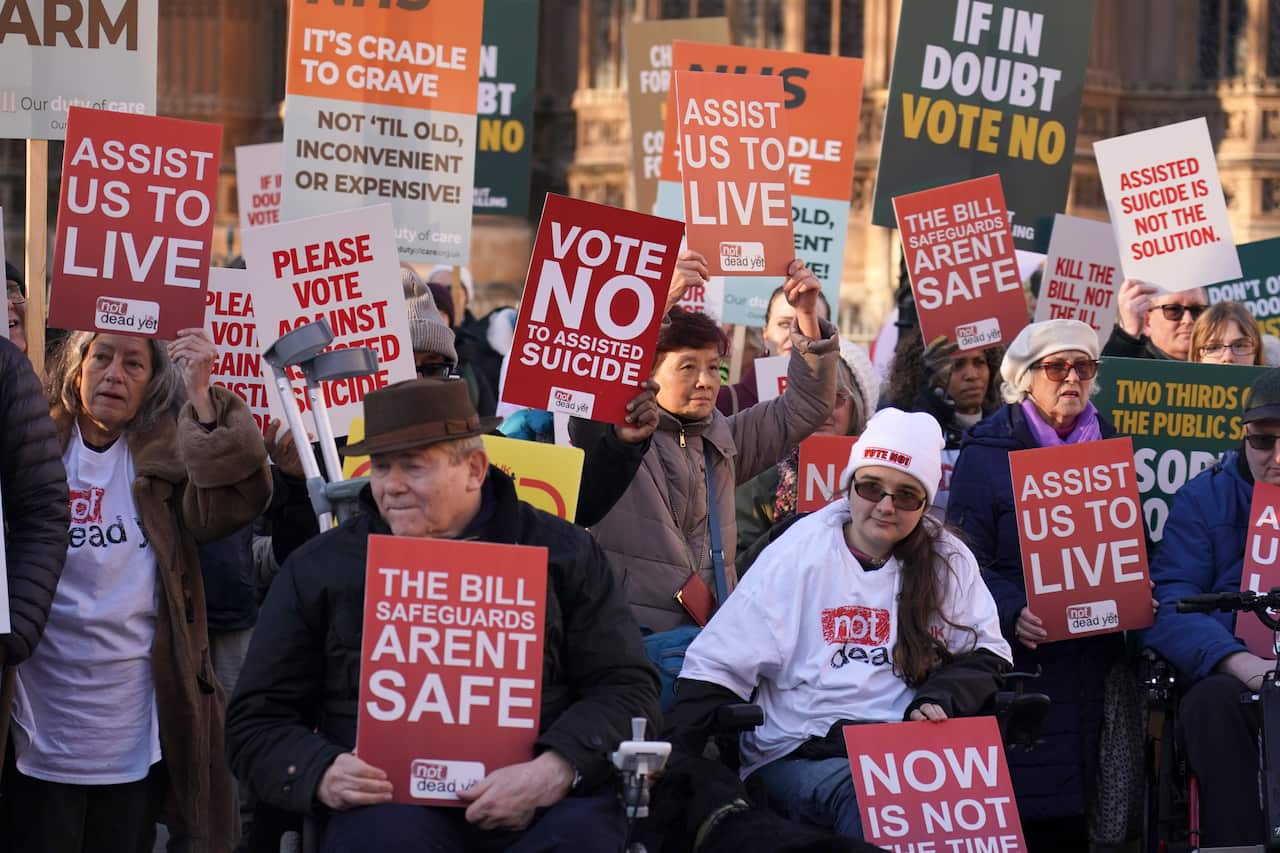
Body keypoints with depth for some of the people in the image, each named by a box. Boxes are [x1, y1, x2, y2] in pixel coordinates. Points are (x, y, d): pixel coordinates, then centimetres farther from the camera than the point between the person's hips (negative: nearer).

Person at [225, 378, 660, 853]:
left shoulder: (562, 552, 13)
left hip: (548, 801, 1)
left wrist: (556, 769, -14)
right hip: (392, 801, -1)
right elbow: (256, 725, 14)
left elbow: (628, 688, 7)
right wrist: (321, 775, -10)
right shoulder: (318, 569, 15)